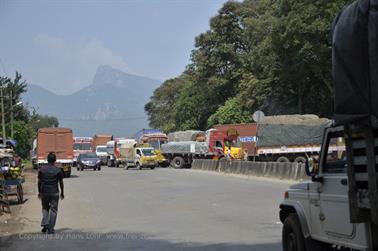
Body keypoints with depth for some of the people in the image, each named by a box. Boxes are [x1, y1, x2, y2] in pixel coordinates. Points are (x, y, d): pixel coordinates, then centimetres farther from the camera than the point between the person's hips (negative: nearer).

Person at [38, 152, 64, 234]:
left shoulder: (42, 169, 0)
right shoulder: (58, 170, -5)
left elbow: (39, 182, 4)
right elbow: (61, 182, -1)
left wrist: (39, 192, 14)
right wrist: (62, 193, 10)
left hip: (44, 192, 2)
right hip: (54, 193, -2)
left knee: (45, 208, 19)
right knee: (53, 210, 6)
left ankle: (44, 224, 0)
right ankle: (50, 229, 5)